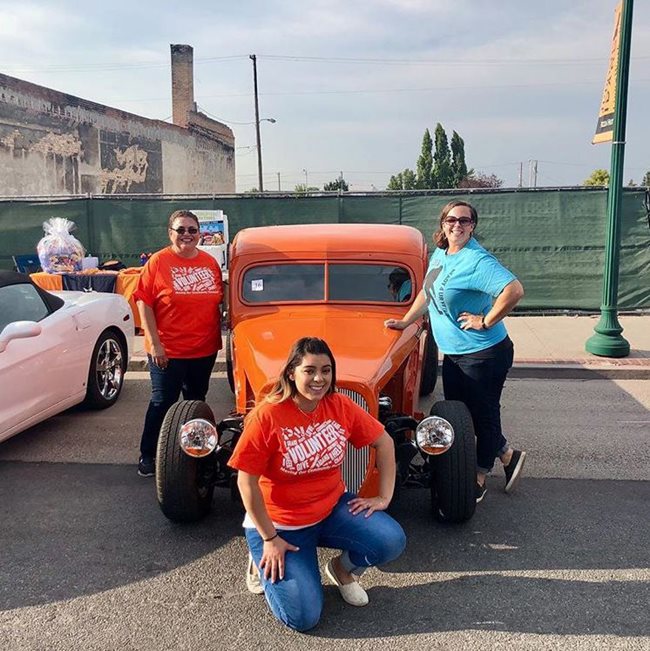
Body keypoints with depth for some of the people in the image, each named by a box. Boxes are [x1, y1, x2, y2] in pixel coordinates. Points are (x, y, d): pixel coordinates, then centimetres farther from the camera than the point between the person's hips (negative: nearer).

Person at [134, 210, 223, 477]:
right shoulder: (158, 261, -7)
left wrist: (219, 337, 8)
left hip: (205, 349, 5)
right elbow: (144, 303, -9)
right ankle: (148, 456, 18)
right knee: (163, 402, 3)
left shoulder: (210, 262, 5)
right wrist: (154, 343, -15)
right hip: (167, 350, -4)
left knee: (197, 401, 17)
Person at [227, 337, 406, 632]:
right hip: (280, 524, -4)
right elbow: (247, 481, -17)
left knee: (392, 541, -18)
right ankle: (264, 562, 17)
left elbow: (384, 442, 4)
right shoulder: (268, 415, -21)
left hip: (333, 509, 4)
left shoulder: (340, 406, -8)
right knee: (302, 617, -13)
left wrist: (384, 497, -1)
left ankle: (343, 568, 14)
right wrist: (269, 538, -14)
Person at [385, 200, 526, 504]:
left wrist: (485, 322, -23)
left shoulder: (478, 260, -20)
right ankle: (509, 455, 35)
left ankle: (479, 480, 24)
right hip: (454, 352, 10)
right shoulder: (439, 254, 7)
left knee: (483, 415, 6)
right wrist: (405, 322, 19)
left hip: (484, 354, -10)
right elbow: (428, 292, 21)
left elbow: (514, 290, -32)